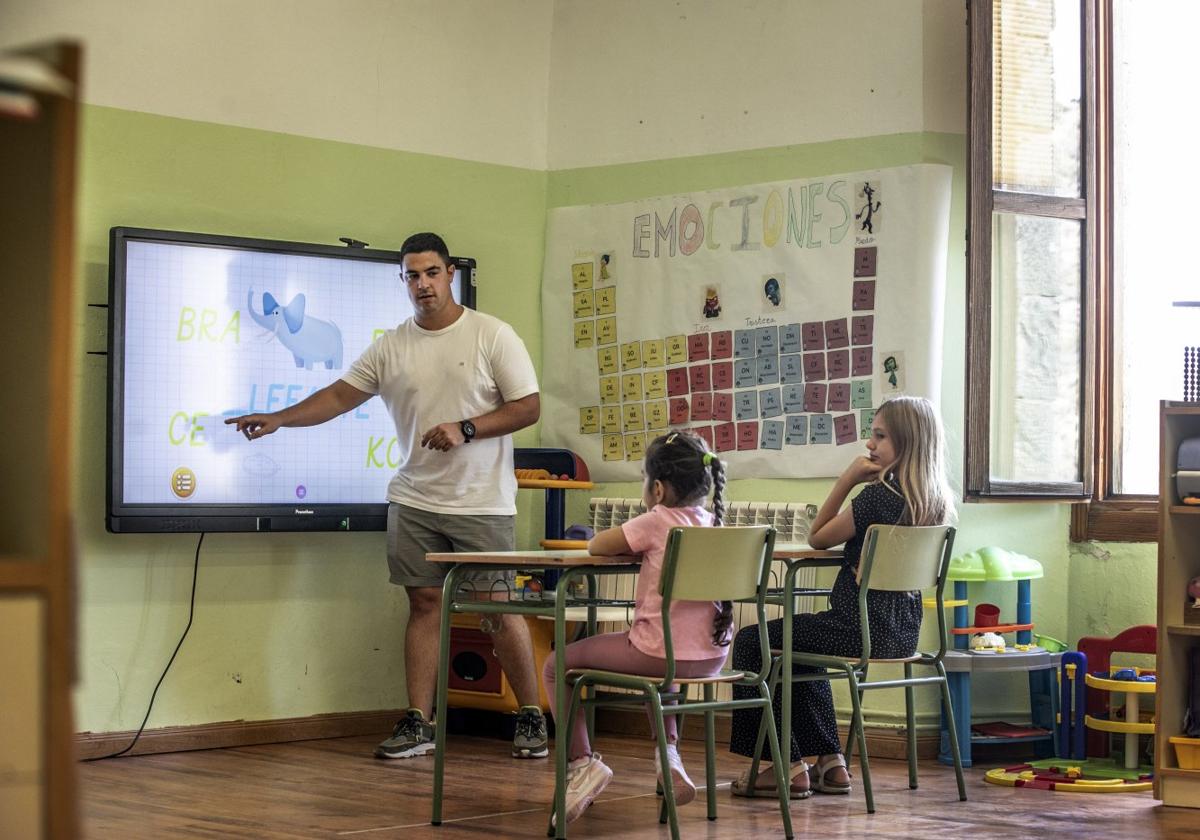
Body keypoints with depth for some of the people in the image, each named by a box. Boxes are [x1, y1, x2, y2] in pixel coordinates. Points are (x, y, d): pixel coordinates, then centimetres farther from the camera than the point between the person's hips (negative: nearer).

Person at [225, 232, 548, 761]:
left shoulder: (492, 335, -5)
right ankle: (417, 724, 9)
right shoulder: (390, 347, 6)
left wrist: (465, 429, -17)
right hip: (414, 500, 4)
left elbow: (528, 407, -7)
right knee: (424, 603, 5)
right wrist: (278, 418, -4)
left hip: (482, 501, -4)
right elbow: (341, 395, 7)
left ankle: (531, 718, 11)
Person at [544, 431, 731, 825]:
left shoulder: (656, 522, -10)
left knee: (557, 665, 10)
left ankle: (581, 761, 0)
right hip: (711, 656, 7)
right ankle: (669, 753, 24)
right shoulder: (713, 523, 8)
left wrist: (631, 543, 14)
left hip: (660, 653, -7)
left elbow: (595, 546, -2)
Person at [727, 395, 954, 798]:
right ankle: (830, 763, 30)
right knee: (800, 647, 34)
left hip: (862, 627, -9)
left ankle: (787, 765, 7)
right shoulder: (937, 501, 6)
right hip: (903, 631, 9)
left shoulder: (878, 495, -19)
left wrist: (846, 480, -7)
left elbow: (817, 538, -7)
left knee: (751, 642, 7)